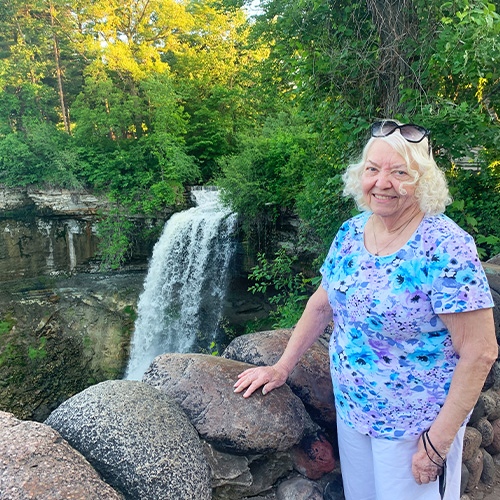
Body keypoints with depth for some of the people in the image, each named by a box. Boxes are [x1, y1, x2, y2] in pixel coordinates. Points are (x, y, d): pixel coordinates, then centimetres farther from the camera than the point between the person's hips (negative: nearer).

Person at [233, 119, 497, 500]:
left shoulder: (446, 248, -23)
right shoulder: (351, 232, -5)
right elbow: (322, 304, 5)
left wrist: (438, 441, -17)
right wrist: (282, 367, 6)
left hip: (413, 424, -5)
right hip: (350, 408, 6)